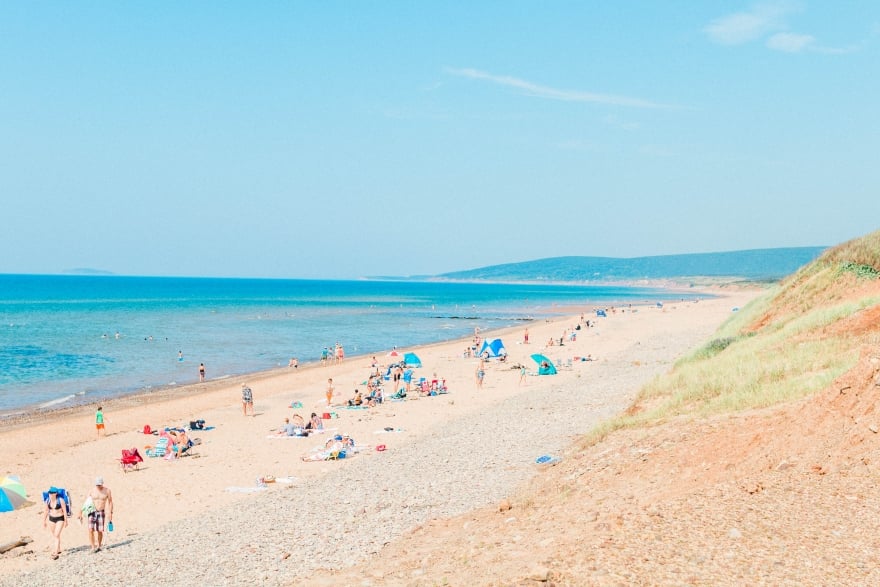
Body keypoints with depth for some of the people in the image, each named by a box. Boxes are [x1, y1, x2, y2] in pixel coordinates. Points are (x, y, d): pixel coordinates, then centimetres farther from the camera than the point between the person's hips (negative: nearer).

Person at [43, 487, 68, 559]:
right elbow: (46, 511, 11)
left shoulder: (60, 500, -15)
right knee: (55, 535, 15)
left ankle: (56, 553, -16)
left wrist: (66, 521, -9)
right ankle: (58, 549, 35)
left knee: (57, 535, -14)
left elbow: (64, 511, -10)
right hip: (51, 519, 5)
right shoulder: (47, 501, -1)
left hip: (60, 519, -5)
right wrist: (44, 521, 13)